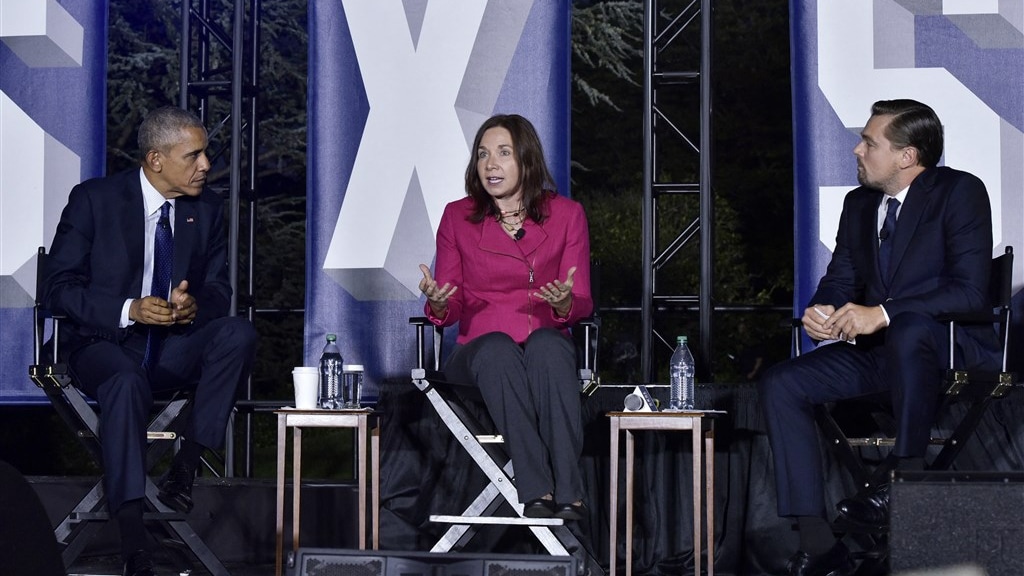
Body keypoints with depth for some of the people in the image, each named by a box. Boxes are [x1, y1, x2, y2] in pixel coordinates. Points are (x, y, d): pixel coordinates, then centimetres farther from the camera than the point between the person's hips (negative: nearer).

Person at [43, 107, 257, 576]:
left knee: (238, 333, -26)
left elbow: (219, 289, 9)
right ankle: (131, 529, -40)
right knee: (127, 381, -38)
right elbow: (57, 286, -8)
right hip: (103, 342, -4)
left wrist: (195, 305, -17)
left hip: (174, 347, 4)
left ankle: (187, 463, -23)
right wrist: (129, 309, -23)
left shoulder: (207, 208, 6)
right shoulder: (95, 199, -6)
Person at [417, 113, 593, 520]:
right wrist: (437, 303, -18)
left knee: (546, 343, -36)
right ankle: (537, 491, -45)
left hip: (547, 348, 0)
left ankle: (568, 492, -45)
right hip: (478, 352, 0)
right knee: (497, 348, -36)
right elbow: (449, 313, 7)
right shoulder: (457, 217, 7)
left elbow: (582, 306, 4)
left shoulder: (566, 215, 6)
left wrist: (564, 303, -21)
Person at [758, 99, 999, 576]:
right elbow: (840, 280, 18)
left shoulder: (960, 192, -10)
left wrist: (884, 314, -28)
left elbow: (970, 290, -20)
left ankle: (907, 477, -28)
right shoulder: (859, 204, 13)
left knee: (908, 329, -42)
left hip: (951, 345, -7)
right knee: (780, 385, -13)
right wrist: (821, 310, -9)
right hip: (877, 349, 7)